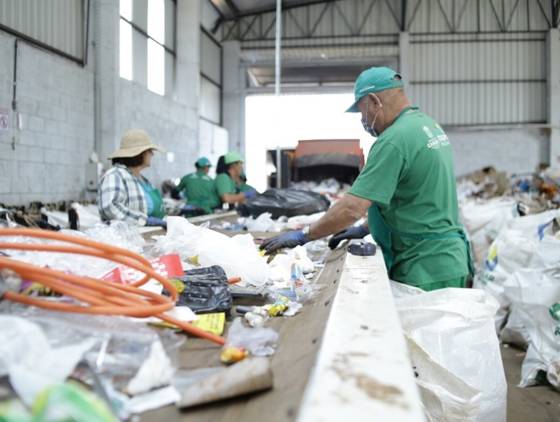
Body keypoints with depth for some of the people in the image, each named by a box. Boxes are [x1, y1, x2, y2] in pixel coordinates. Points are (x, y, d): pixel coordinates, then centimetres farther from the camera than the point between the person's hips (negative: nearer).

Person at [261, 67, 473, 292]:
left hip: (427, 273, -9)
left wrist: (303, 235, -12)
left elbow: (353, 208, -23)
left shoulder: (394, 140, -20)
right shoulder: (429, 124, 10)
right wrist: (365, 229, 13)